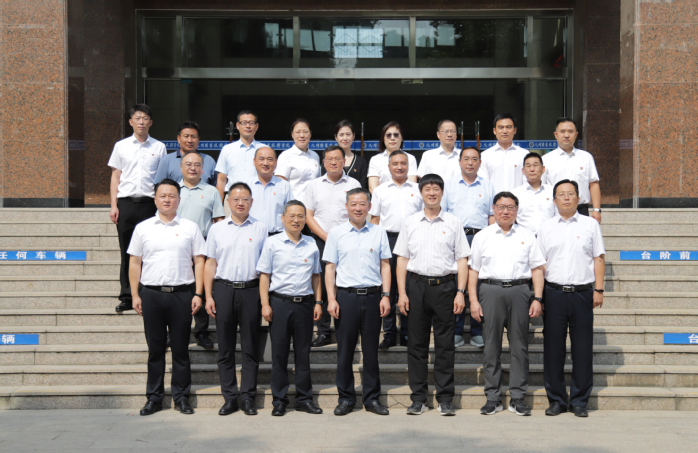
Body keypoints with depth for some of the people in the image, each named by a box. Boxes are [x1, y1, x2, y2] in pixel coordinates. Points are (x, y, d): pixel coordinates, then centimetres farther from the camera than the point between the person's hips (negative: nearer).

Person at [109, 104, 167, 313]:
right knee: (127, 252, 3)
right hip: (126, 202, 1)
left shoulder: (159, 147, 8)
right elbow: (115, 176, 11)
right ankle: (126, 297, 9)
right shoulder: (121, 146, 10)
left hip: (149, 202, -1)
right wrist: (114, 205, 2)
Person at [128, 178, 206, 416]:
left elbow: (199, 261, 6)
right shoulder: (143, 228, 10)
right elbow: (135, 263, 11)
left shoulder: (190, 228, 7)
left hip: (181, 294, -1)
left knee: (180, 348, 3)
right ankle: (154, 397, 14)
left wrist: (198, 294, -2)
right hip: (151, 293, 1)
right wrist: (135, 295, 4)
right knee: (155, 348, 6)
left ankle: (181, 397, 12)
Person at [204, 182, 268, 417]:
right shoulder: (217, 229, 9)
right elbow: (210, 264, 10)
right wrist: (208, 296, 3)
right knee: (225, 346, 3)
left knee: (250, 346, 2)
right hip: (224, 289, 1)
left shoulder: (261, 228, 6)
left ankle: (248, 396, 9)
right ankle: (229, 397, 10)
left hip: (251, 290, -1)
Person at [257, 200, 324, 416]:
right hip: (279, 303, -2)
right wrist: (265, 304, -7)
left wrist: (318, 302, 10)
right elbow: (264, 275, 0)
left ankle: (304, 398, 16)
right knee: (279, 352, 3)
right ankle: (279, 400, 10)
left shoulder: (311, 244, 10)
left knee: (303, 352, 7)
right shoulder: (272, 243, 1)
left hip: (304, 303, 3)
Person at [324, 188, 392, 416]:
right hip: (346, 296, -1)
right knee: (345, 350, 3)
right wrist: (331, 298, -3)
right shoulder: (336, 233, 5)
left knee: (371, 349, 6)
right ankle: (346, 398, 14)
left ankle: (372, 398, 15)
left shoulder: (379, 233, 8)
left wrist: (386, 296, 0)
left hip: (372, 296, 1)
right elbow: (330, 267, 5)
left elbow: (385, 266, 9)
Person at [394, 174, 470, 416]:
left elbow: (462, 260, 5)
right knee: (417, 343, 3)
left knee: (445, 344, 0)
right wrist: (402, 293, 0)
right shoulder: (410, 222, 10)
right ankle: (418, 398, 10)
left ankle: (445, 398, 7)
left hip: (444, 285, -1)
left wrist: (460, 292, -4)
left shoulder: (453, 223, 6)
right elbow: (402, 259, 9)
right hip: (417, 285, 1)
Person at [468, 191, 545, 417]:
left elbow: (537, 269, 9)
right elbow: (473, 270, 8)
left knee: (519, 345, 1)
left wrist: (537, 299, -1)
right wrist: (473, 300, -1)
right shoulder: (482, 237, 11)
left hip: (519, 291, 0)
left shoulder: (527, 236, 12)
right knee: (491, 346, 2)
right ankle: (493, 398, 9)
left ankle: (517, 397, 8)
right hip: (490, 290, 0)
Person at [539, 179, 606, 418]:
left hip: (582, 293, -1)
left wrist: (598, 290, -1)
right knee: (553, 348, 3)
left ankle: (579, 401, 11)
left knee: (582, 349, 1)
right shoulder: (546, 227, 10)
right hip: (553, 292, 1)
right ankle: (556, 399, 13)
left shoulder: (590, 225, 8)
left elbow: (599, 258, 7)